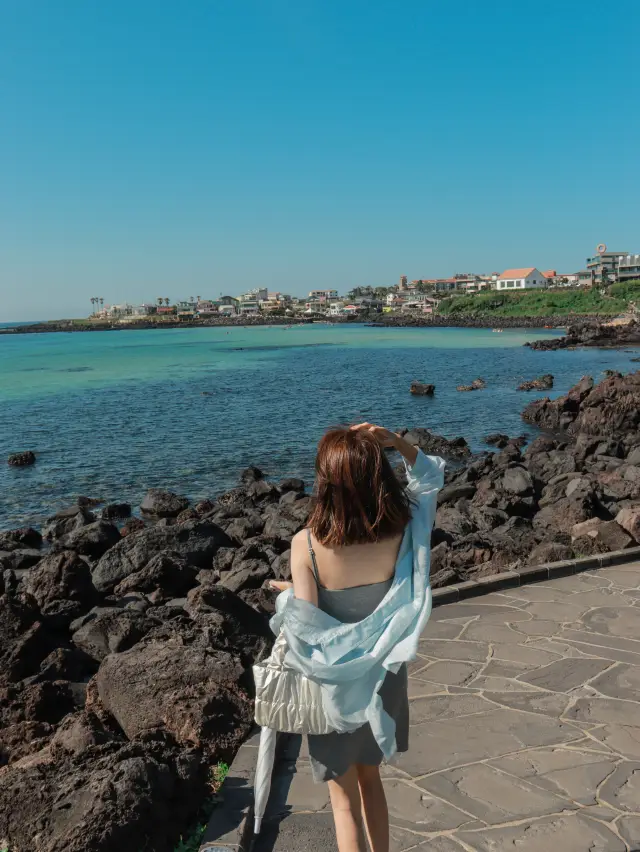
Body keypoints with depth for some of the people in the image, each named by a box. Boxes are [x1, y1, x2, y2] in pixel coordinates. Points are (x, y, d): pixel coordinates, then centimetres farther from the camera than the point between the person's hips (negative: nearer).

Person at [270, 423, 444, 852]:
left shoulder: (307, 544, -26)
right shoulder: (403, 531, -18)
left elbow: (305, 628, -24)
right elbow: (431, 478, 0)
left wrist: (286, 595, -4)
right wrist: (397, 442, -15)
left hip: (334, 684, -3)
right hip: (384, 676, 4)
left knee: (344, 799, 17)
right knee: (370, 777, 29)